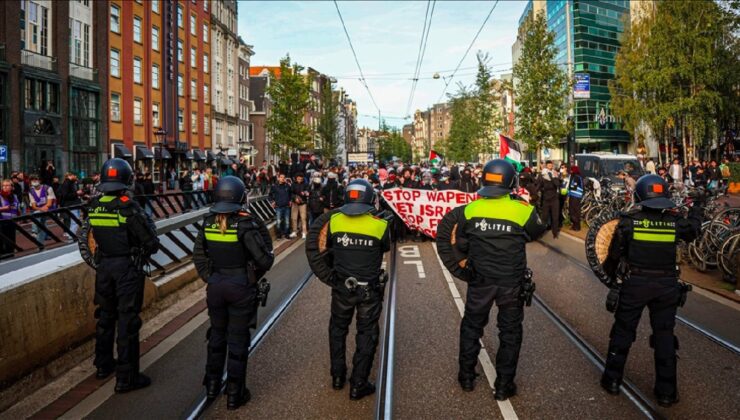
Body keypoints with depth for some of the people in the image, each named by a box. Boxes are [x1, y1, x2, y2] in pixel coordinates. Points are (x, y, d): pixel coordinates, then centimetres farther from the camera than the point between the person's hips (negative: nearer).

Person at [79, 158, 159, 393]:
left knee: (105, 315, 21)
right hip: (127, 268, -6)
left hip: (104, 267, 6)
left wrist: (95, 264, 15)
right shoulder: (129, 208, -18)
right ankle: (126, 378, 6)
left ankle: (103, 365, 37)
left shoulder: (94, 207, -1)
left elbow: (84, 240, 4)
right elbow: (152, 243, -16)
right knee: (127, 321, 0)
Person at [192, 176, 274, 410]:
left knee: (217, 335, 21)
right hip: (241, 287, -4)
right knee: (238, 340, 7)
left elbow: (198, 255, 5)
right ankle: (234, 394, 17)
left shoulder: (208, 222, -3)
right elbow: (264, 259, -19)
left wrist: (208, 277, 11)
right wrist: (254, 276, 1)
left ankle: (212, 385, 35)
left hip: (215, 286, 5)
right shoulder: (246, 224, -18)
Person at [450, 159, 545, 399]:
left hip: (480, 280, 1)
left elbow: (461, 244, 1)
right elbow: (538, 231, 6)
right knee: (510, 332, 15)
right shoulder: (523, 211, -14)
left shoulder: (470, 210, -10)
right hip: (511, 282, -1)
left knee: (471, 326, 20)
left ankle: (466, 377, 31)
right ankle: (504, 385, 23)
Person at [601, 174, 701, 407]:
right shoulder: (675, 222, -6)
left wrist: (610, 276, 15)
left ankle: (612, 380, 24)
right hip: (666, 286, 2)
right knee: (664, 336, 12)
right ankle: (666, 392, 20)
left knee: (623, 332, 13)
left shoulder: (629, 221, -11)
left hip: (633, 285, -1)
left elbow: (614, 255, -4)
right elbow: (693, 229, 18)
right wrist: (696, 211, 39)